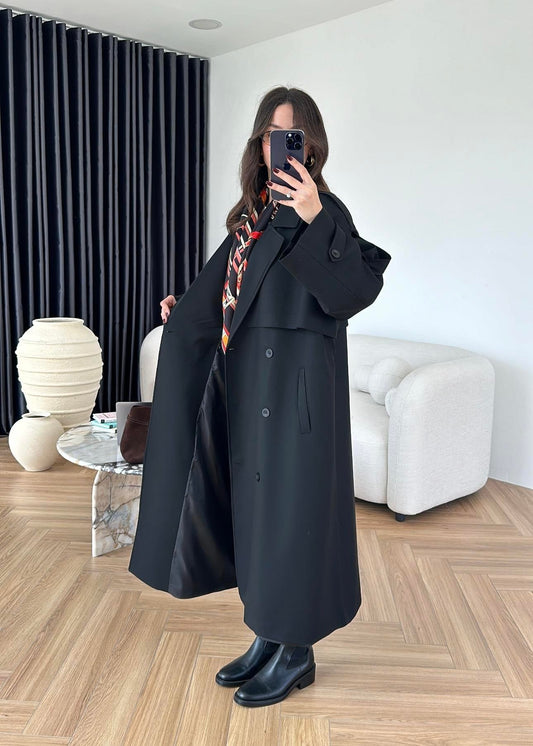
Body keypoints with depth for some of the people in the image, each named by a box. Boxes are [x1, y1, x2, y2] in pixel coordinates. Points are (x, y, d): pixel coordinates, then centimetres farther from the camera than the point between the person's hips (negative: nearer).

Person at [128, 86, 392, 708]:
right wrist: (184, 307, 30)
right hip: (248, 379, 8)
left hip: (297, 382, -8)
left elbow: (356, 291, -23)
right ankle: (268, 636, 29)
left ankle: (296, 651, 18)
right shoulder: (255, 212, 13)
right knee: (254, 505, 13)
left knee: (291, 505, 0)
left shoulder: (324, 210, -9)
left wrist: (314, 221, -31)